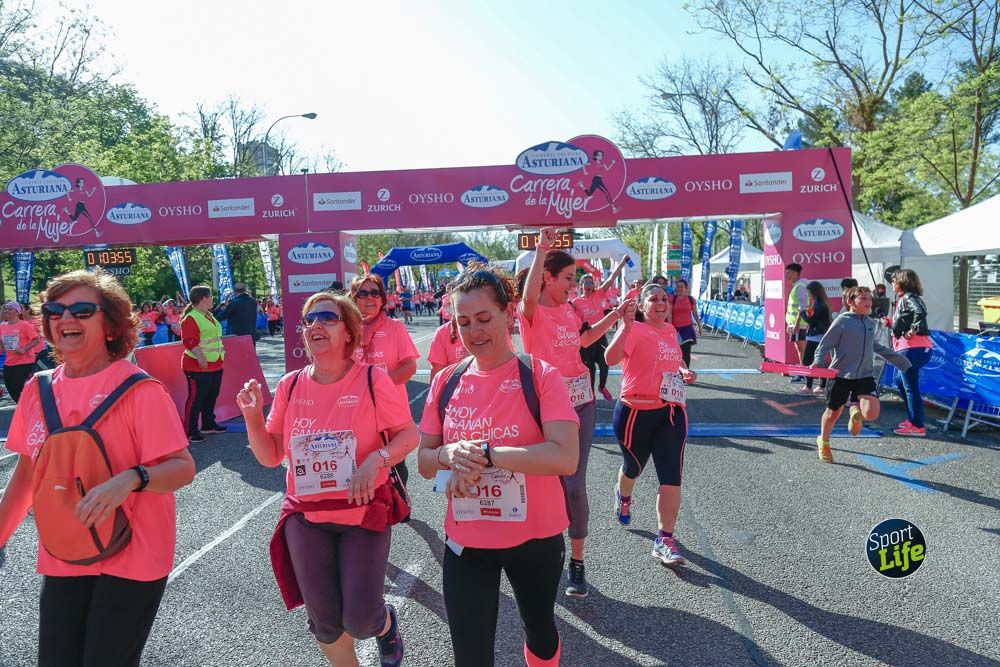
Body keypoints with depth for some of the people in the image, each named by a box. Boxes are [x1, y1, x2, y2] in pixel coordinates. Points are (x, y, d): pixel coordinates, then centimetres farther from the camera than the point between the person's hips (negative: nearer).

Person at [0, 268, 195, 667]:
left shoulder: (137, 390, -15)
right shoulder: (38, 389, 3)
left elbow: (183, 468, -17)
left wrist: (130, 479, -34)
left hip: (131, 557, -5)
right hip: (61, 558, 5)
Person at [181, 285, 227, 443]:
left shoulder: (208, 315, 16)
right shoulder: (191, 318, -16)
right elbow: (189, 341, -23)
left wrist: (221, 352, 24)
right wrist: (200, 357, -30)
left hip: (215, 365, 10)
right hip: (199, 366, -10)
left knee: (212, 396, 18)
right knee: (196, 398, -5)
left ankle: (208, 424, 32)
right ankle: (190, 432, 0)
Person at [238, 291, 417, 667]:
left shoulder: (372, 380, -11)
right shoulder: (290, 386, -1)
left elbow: (409, 435, -7)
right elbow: (270, 456, 5)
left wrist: (376, 459, -25)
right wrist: (252, 416, -11)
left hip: (364, 514, -3)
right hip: (306, 519, 3)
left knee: (360, 621, -1)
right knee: (325, 622, 12)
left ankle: (386, 623, 36)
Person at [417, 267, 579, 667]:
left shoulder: (540, 375, -14)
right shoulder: (446, 380, -2)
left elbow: (566, 457, -25)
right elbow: (424, 462, 2)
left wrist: (485, 453, -28)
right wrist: (450, 456, -20)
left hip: (535, 537, -1)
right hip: (465, 542, 2)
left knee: (539, 628, 24)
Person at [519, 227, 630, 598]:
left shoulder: (569, 309, 8)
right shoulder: (531, 312, -11)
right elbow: (529, 296, -38)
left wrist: (614, 316, 23)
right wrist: (542, 249, -42)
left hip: (580, 404, 4)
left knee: (574, 485, 2)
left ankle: (577, 563, 15)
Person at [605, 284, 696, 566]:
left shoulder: (671, 330, 9)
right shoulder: (634, 329, -12)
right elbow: (611, 358, -30)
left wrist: (684, 371, 8)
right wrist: (627, 326, -41)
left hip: (672, 411, 5)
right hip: (637, 412, -4)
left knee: (671, 477, -4)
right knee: (633, 467, 19)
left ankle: (665, 540, 4)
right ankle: (623, 496, 55)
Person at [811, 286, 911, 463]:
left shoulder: (870, 323, 9)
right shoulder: (842, 322, -8)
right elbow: (825, 344, -8)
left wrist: (897, 358, 33)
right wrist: (818, 362, -24)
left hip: (865, 375, 4)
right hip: (841, 375, -4)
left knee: (872, 413, -17)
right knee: (833, 412, 10)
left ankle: (856, 411, 20)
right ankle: (823, 442, 37)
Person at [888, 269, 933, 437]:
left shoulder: (908, 298, -11)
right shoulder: (903, 299, 18)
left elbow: (920, 311, -31)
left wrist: (913, 331, -23)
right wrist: (891, 324, 16)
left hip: (913, 349, -11)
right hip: (908, 349, 11)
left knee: (911, 387, -6)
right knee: (900, 381, 21)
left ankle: (917, 426, -1)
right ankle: (913, 418, 28)